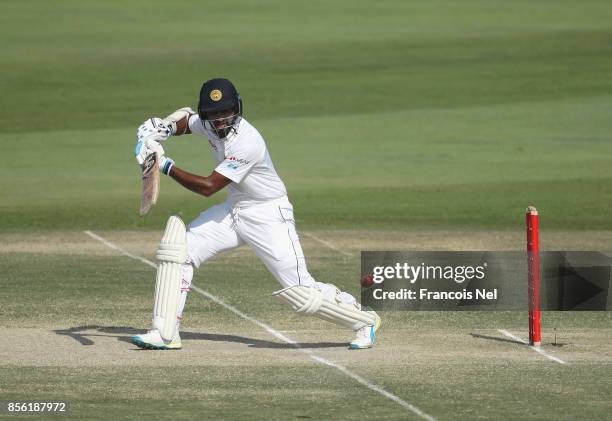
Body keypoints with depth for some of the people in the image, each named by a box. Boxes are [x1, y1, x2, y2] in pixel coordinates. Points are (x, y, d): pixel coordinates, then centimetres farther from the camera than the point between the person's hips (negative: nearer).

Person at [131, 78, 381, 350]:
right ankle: (166, 334, 0)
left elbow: (208, 187, -29)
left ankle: (364, 320, 10)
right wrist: (163, 129, -5)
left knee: (299, 291, -11)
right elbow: (184, 120, 17)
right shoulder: (209, 124, -6)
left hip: (268, 216, -8)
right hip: (233, 211, 8)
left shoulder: (247, 143, -31)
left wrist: (166, 166, -26)